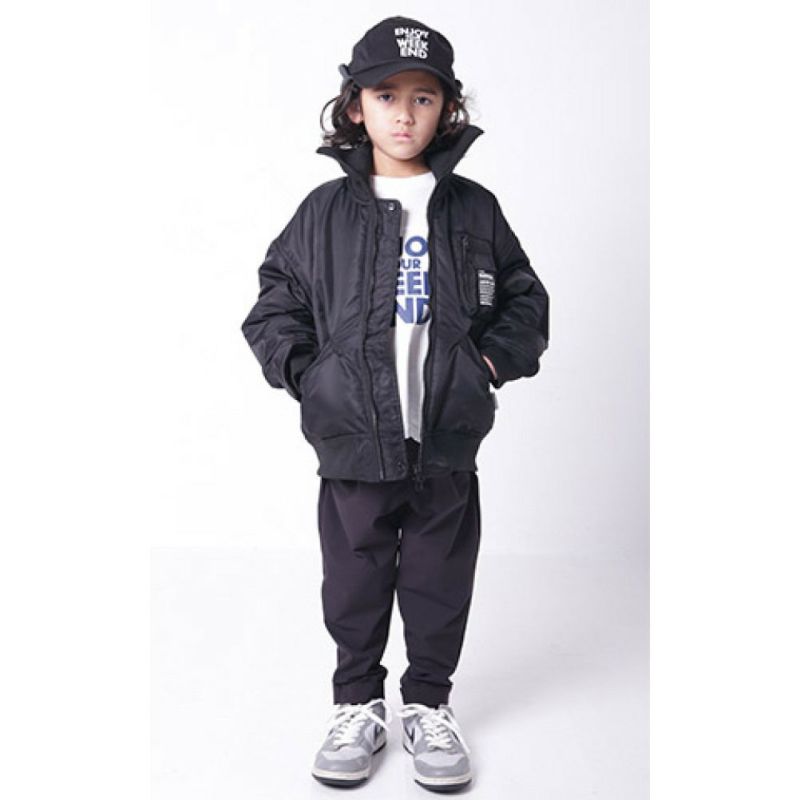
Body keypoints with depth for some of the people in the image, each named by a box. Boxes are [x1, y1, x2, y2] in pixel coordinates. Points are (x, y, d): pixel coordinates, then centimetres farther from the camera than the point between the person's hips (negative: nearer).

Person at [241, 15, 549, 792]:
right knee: (355, 581, 12)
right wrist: (302, 369, -4)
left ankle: (429, 703, 32)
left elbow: (524, 298, 10)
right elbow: (275, 299, 7)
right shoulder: (326, 210, 2)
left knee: (439, 582, 12)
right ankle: (357, 704, 32)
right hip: (353, 441, 0)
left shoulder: (473, 208, 4)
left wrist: (495, 358, -3)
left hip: (448, 441, 1)